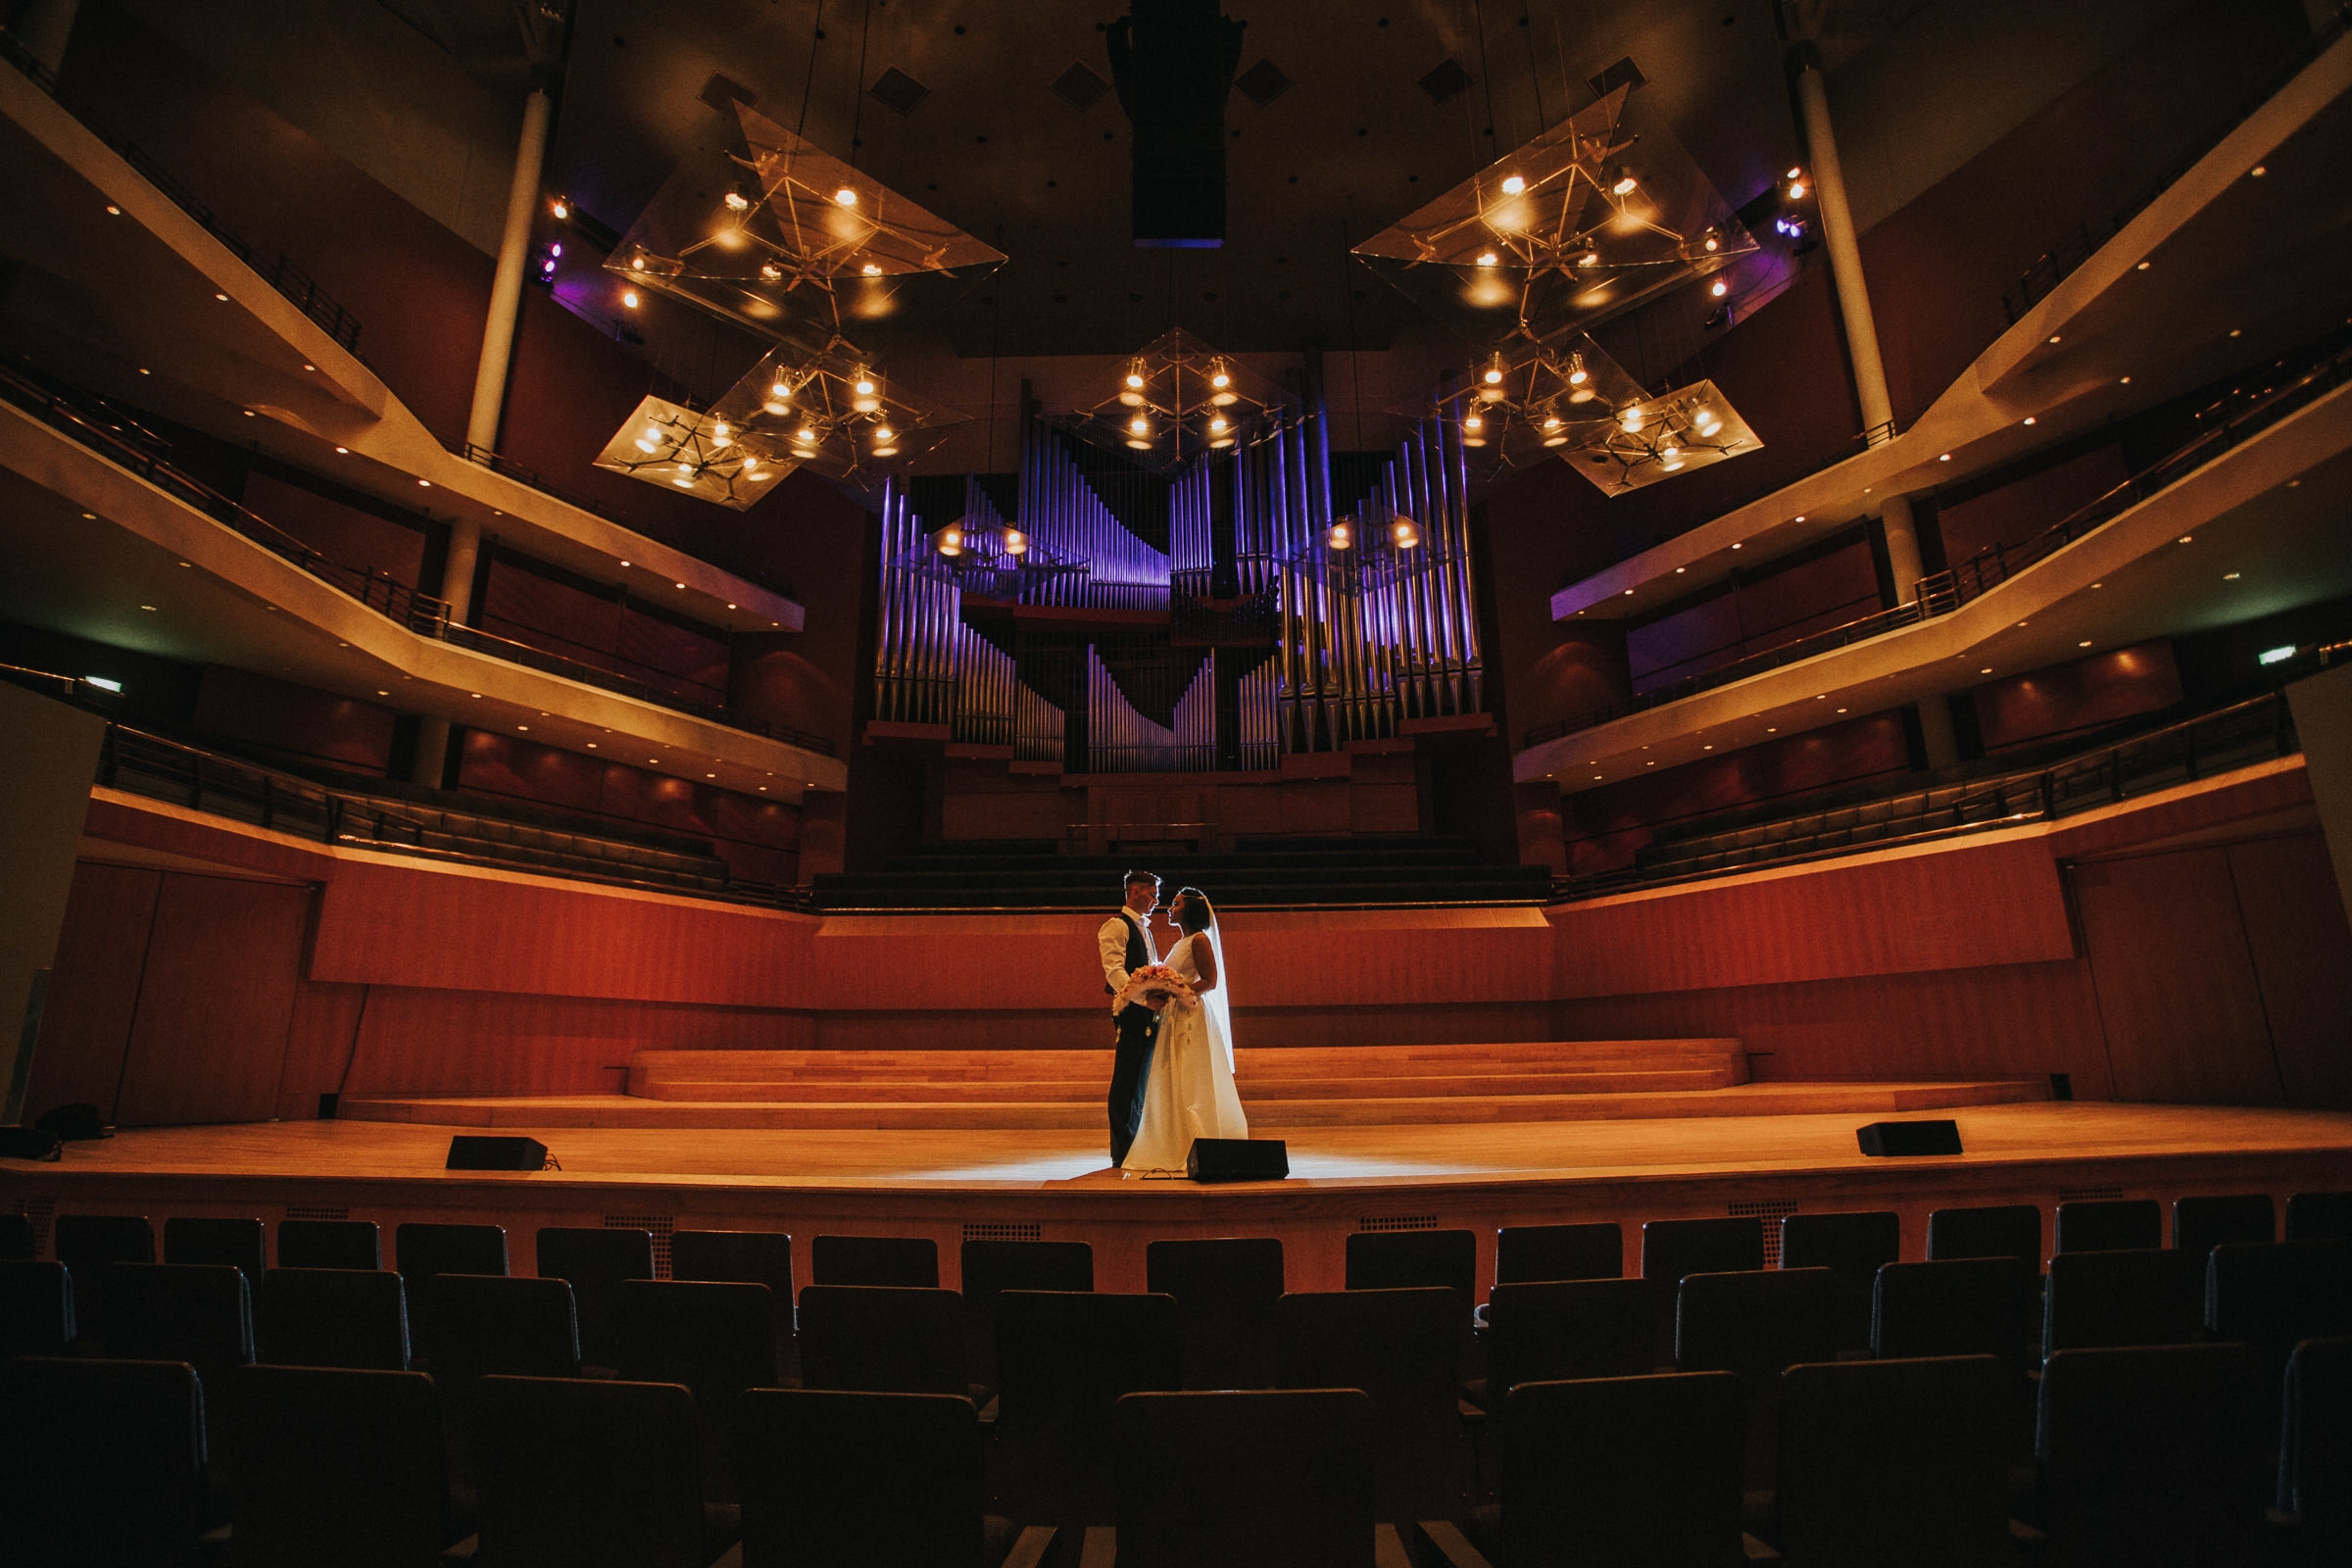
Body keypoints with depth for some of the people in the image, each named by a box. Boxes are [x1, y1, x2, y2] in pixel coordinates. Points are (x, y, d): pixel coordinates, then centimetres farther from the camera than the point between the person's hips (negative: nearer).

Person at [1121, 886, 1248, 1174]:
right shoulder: (1180, 944, 18)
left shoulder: (1200, 940, -9)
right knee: (1172, 1085, 8)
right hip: (1175, 1019, 9)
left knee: (1193, 1086, -6)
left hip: (1192, 1017, -9)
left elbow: (1210, 981, -16)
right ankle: (1179, 1150, 14)